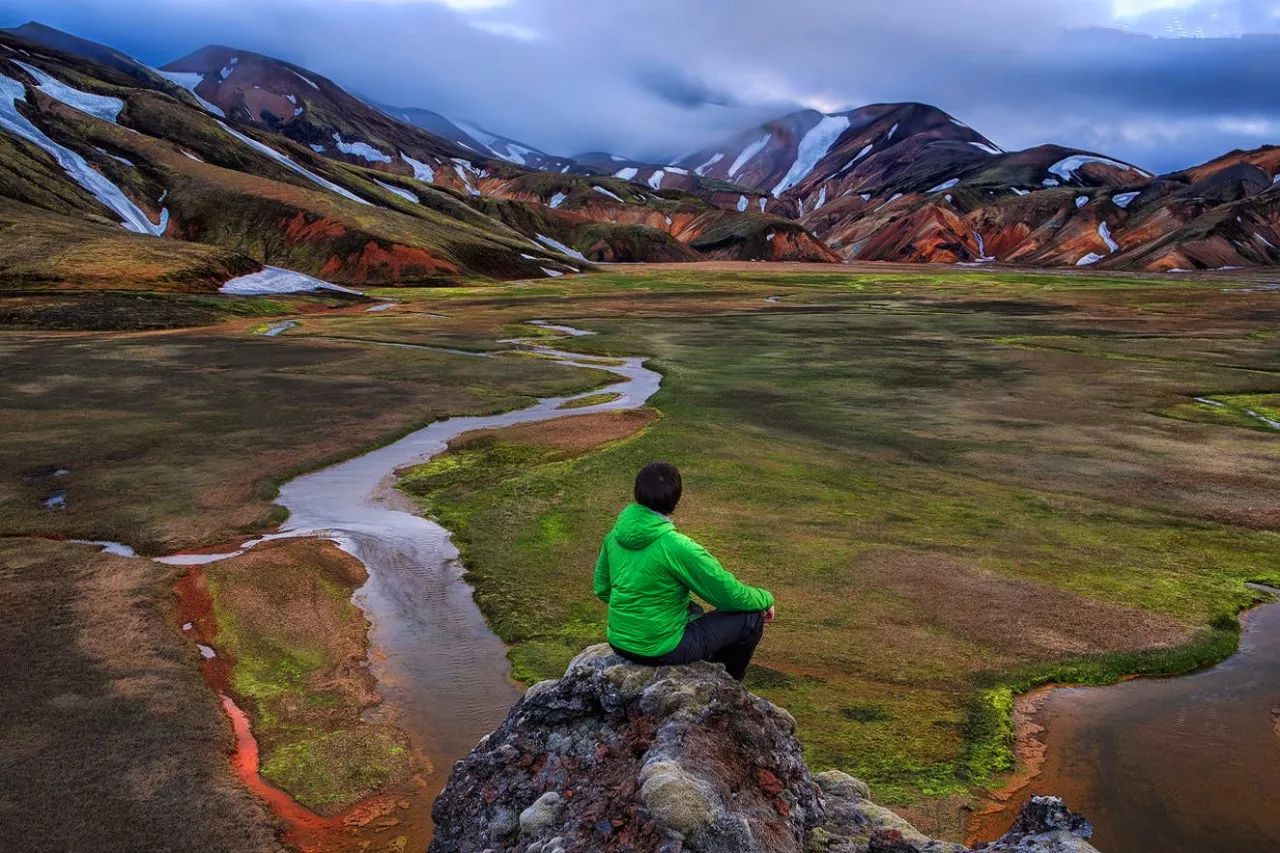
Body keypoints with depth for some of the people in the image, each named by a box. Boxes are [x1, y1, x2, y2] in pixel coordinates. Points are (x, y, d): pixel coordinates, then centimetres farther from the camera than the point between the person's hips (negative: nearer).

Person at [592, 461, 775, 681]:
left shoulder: (615, 534, -5)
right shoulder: (678, 547, -25)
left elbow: (601, 588, 10)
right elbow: (731, 595, -16)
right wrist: (766, 599, 4)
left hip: (619, 642, 8)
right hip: (660, 650, -8)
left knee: (691, 609, 33)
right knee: (751, 618, 5)